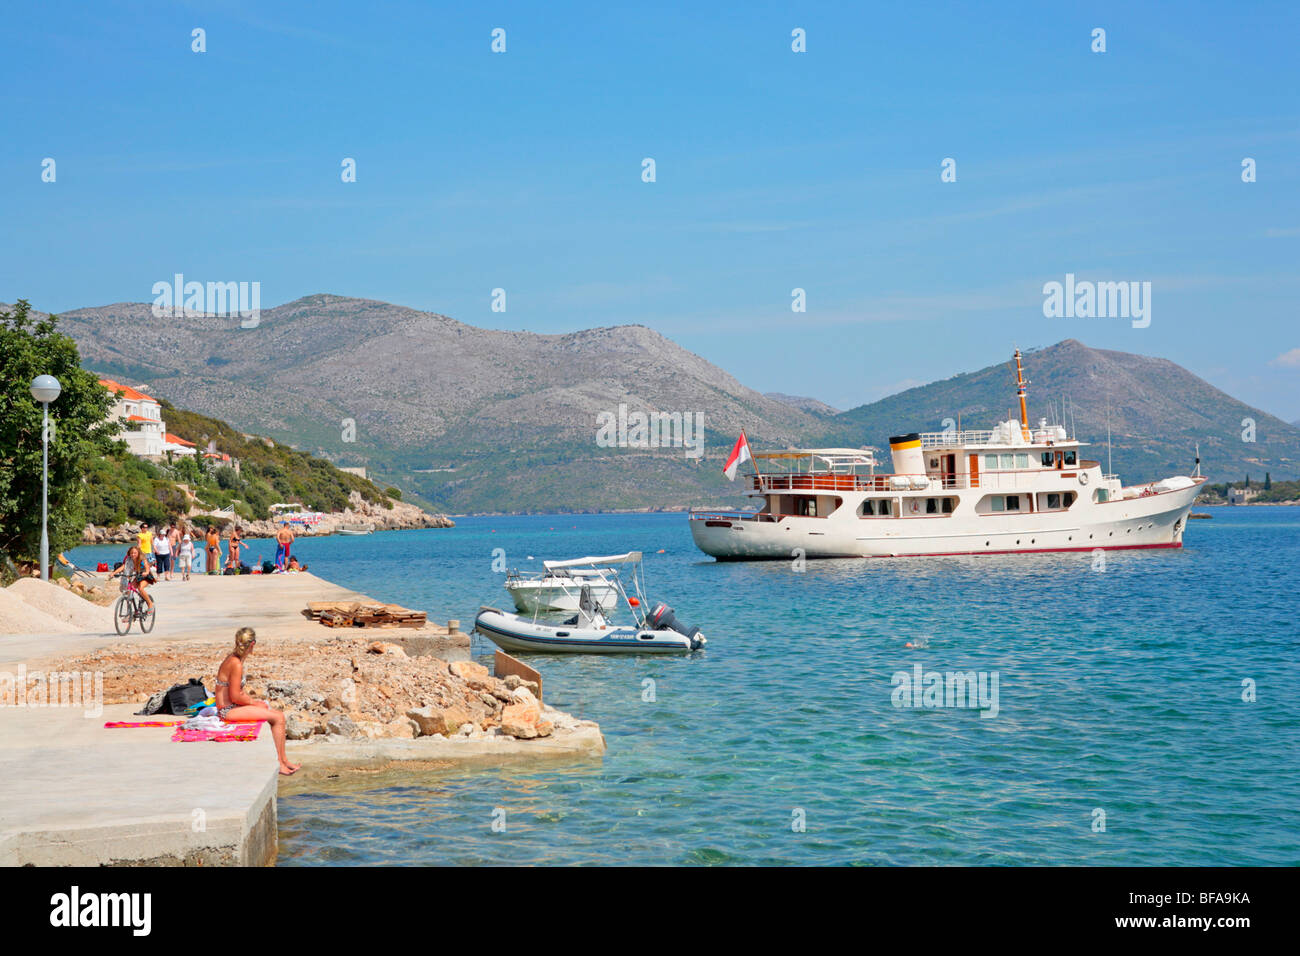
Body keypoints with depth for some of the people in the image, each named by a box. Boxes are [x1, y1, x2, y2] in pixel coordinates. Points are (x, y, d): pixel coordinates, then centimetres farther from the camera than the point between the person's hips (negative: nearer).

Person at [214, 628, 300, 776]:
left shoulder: (232, 658, 9)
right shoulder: (236, 664, -21)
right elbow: (235, 697, -22)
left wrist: (254, 701, 8)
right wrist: (255, 703, -8)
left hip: (230, 707, 10)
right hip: (228, 710, -10)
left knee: (278, 715, 10)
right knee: (278, 718, -9)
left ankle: (284, 760, 12)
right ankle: (280, 762, -2)